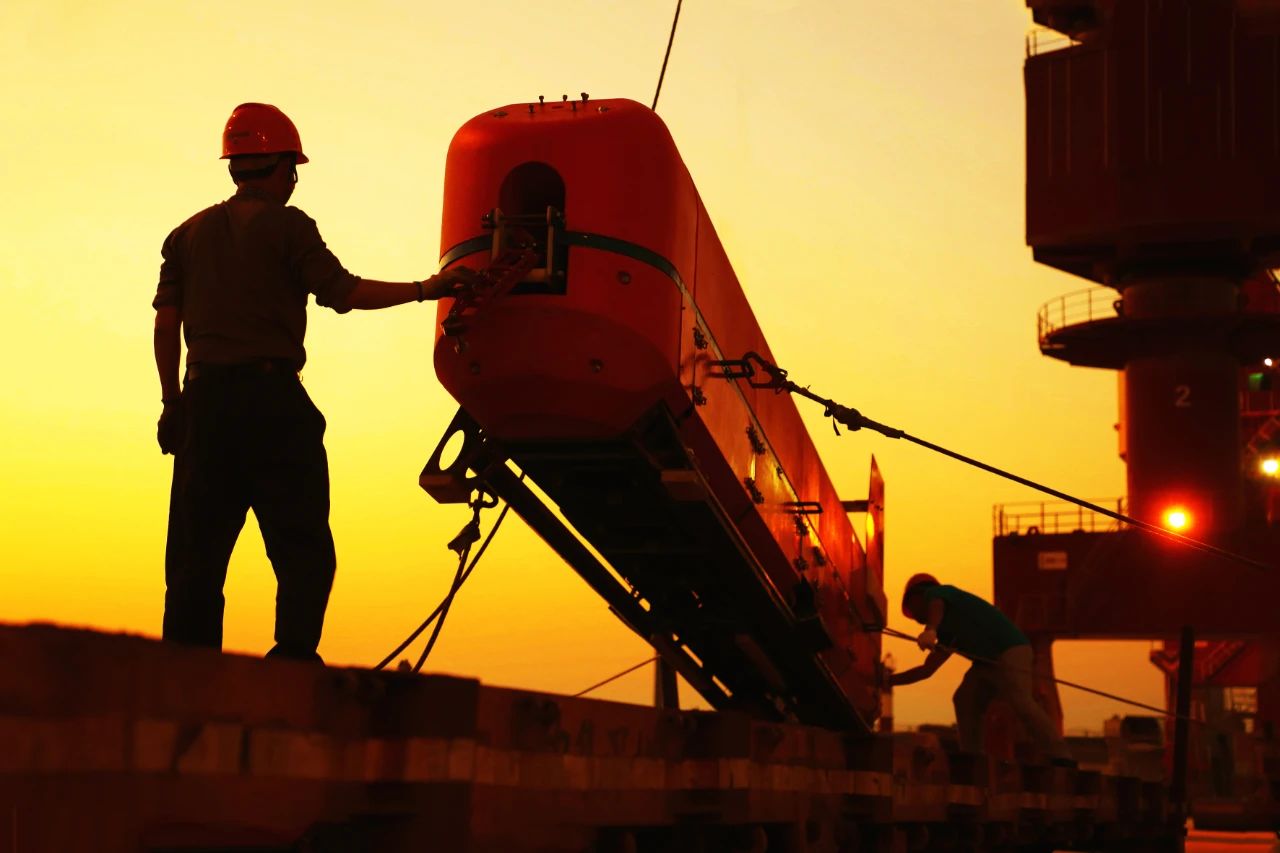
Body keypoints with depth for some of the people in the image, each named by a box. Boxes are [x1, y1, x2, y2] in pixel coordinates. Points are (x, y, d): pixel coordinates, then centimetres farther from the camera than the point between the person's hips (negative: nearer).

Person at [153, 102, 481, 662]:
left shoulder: (188, 234, 16)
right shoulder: (286, 225, 1)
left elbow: (166, 320, 10)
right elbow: (343, 292, -7)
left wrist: (172, 399, 14)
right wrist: (425, 289, -1)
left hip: (205, 398, 5)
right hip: (271, 395, -5)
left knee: (197, 553, 8)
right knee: (303, 548, -3)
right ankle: (294, 659, -17)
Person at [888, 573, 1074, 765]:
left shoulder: (934, 593, 5)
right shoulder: (948, 633, 29)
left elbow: (937, 606, -21)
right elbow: (926, 669, 33)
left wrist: (930, 630, -42)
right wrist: (888, 681, 34)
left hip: (1010, 650, -9)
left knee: (1021, 702, -22)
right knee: (965, 700, 1)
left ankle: (1061, 758, -29)